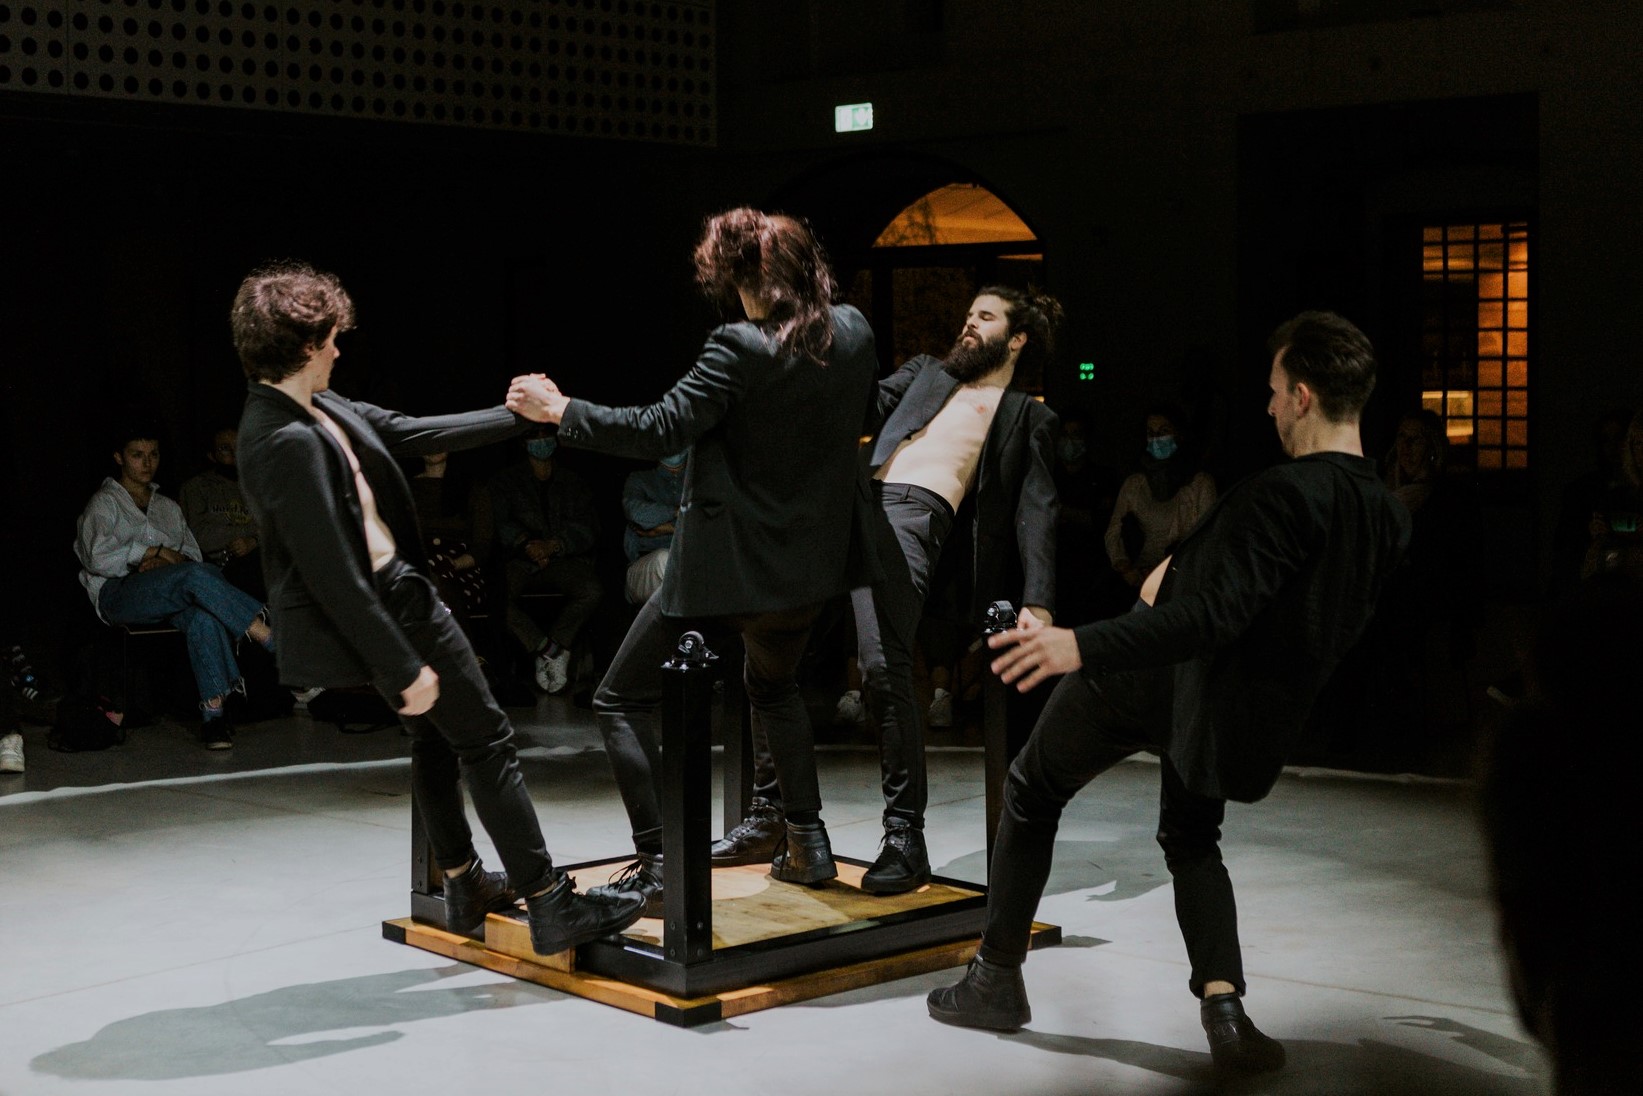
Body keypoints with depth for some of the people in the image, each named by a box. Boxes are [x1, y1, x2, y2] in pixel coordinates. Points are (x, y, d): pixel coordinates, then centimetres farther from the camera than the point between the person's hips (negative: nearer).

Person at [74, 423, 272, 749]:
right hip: (118, 593, -4)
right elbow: (98, 557, -4)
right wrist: (154, 552, -8)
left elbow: (192, 553, 17)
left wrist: (166, 560, -5)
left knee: (202, 612, -36)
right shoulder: (105, 503, 14)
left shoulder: (168, 507, 30)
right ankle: (276, 642, -44)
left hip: (168, 597, 4)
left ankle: (214, 710, -48)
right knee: (197, 576, -36)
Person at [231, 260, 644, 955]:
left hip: (394, 591, 11)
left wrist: (521, 417, 13)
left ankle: (464, 886, 41)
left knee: (435, 737, 25)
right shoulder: (288, 443, -28)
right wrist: (403, 668, -25)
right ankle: (552, 908, 3)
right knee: (486, 739, -2)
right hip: (380, 605, -11)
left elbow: (408, 434, 12)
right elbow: (332, 578, -28)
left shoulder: (314, 408, 2)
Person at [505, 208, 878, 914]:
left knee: (622, 701, 3)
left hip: (727, 564, -7)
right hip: (812, 560, 7)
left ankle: (657, 865, -7)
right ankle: (808, 842, 29)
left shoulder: (741, 350, -20)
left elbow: (657, 432, -23)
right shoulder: (853, 333, -1)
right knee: (772, 685, 33)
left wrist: (560, 410, -13)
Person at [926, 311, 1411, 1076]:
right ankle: (1222, 1003, 3)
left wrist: (1082, 646, -38)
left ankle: (998, 977, 22)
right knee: (1192, 840, 27)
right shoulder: (1390, 518, -2)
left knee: (1033, 789, 15)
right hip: (1247, 714, 7)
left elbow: (1213, 617, -33)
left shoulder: (1280, 496, -26)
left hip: (1164, 673, -7)